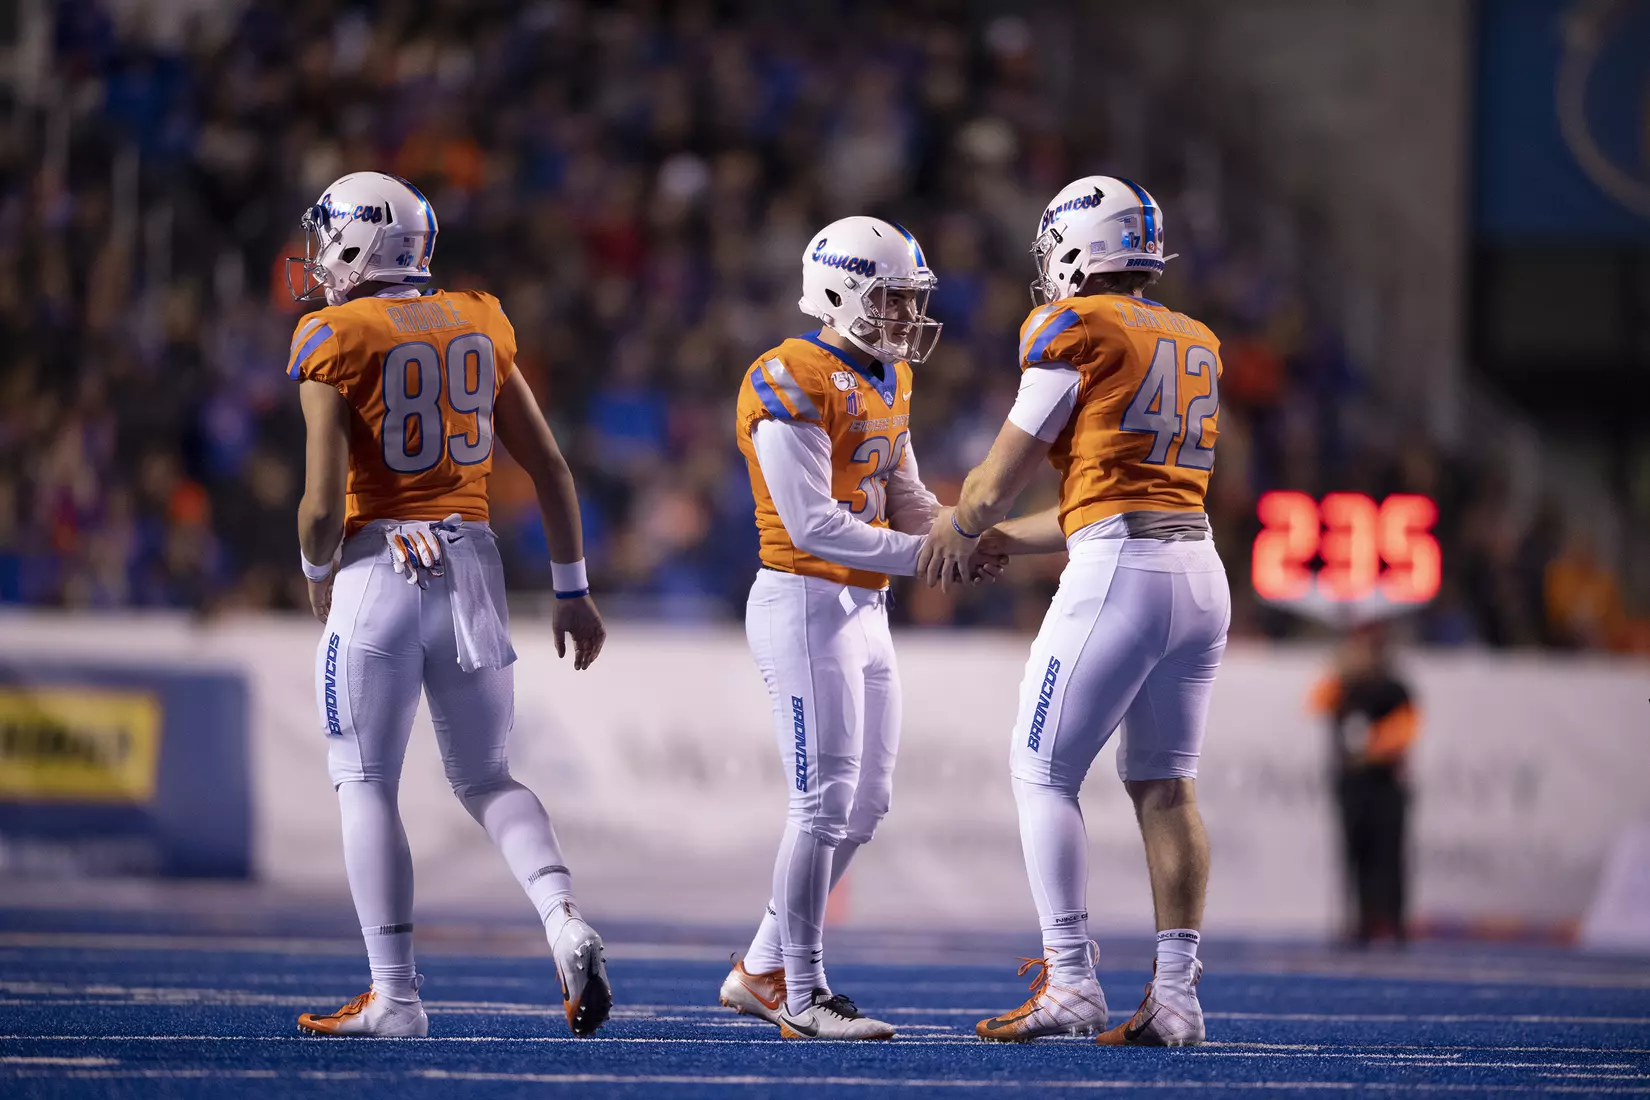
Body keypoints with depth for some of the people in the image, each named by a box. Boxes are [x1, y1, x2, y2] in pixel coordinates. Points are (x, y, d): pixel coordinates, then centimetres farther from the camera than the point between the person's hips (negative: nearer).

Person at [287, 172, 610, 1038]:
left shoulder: (335, 343, -8)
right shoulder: (476, 328, 9)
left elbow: (323, 501, -13)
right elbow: (549, 468, 10)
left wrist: (318, 577, 7)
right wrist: (571, 590, 18)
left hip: (380, 564, -5)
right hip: (472, 562, 5)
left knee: (364, 786, 4)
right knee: (485, 778, 15)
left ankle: (395, 995, 0)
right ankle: (565, 924, -10)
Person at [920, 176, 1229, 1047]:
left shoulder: (1077, 330, -4)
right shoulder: (1196, 346, 19)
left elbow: (997, 482, 2)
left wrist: (953, 532, 24)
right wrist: (998, 542, 30)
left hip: (1119, 576, -7)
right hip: (1199, 573, 7)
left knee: (1043, 775, 1)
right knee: (1164, 786, 10)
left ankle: (1070, 982, -4)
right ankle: (1176, 997, 6)